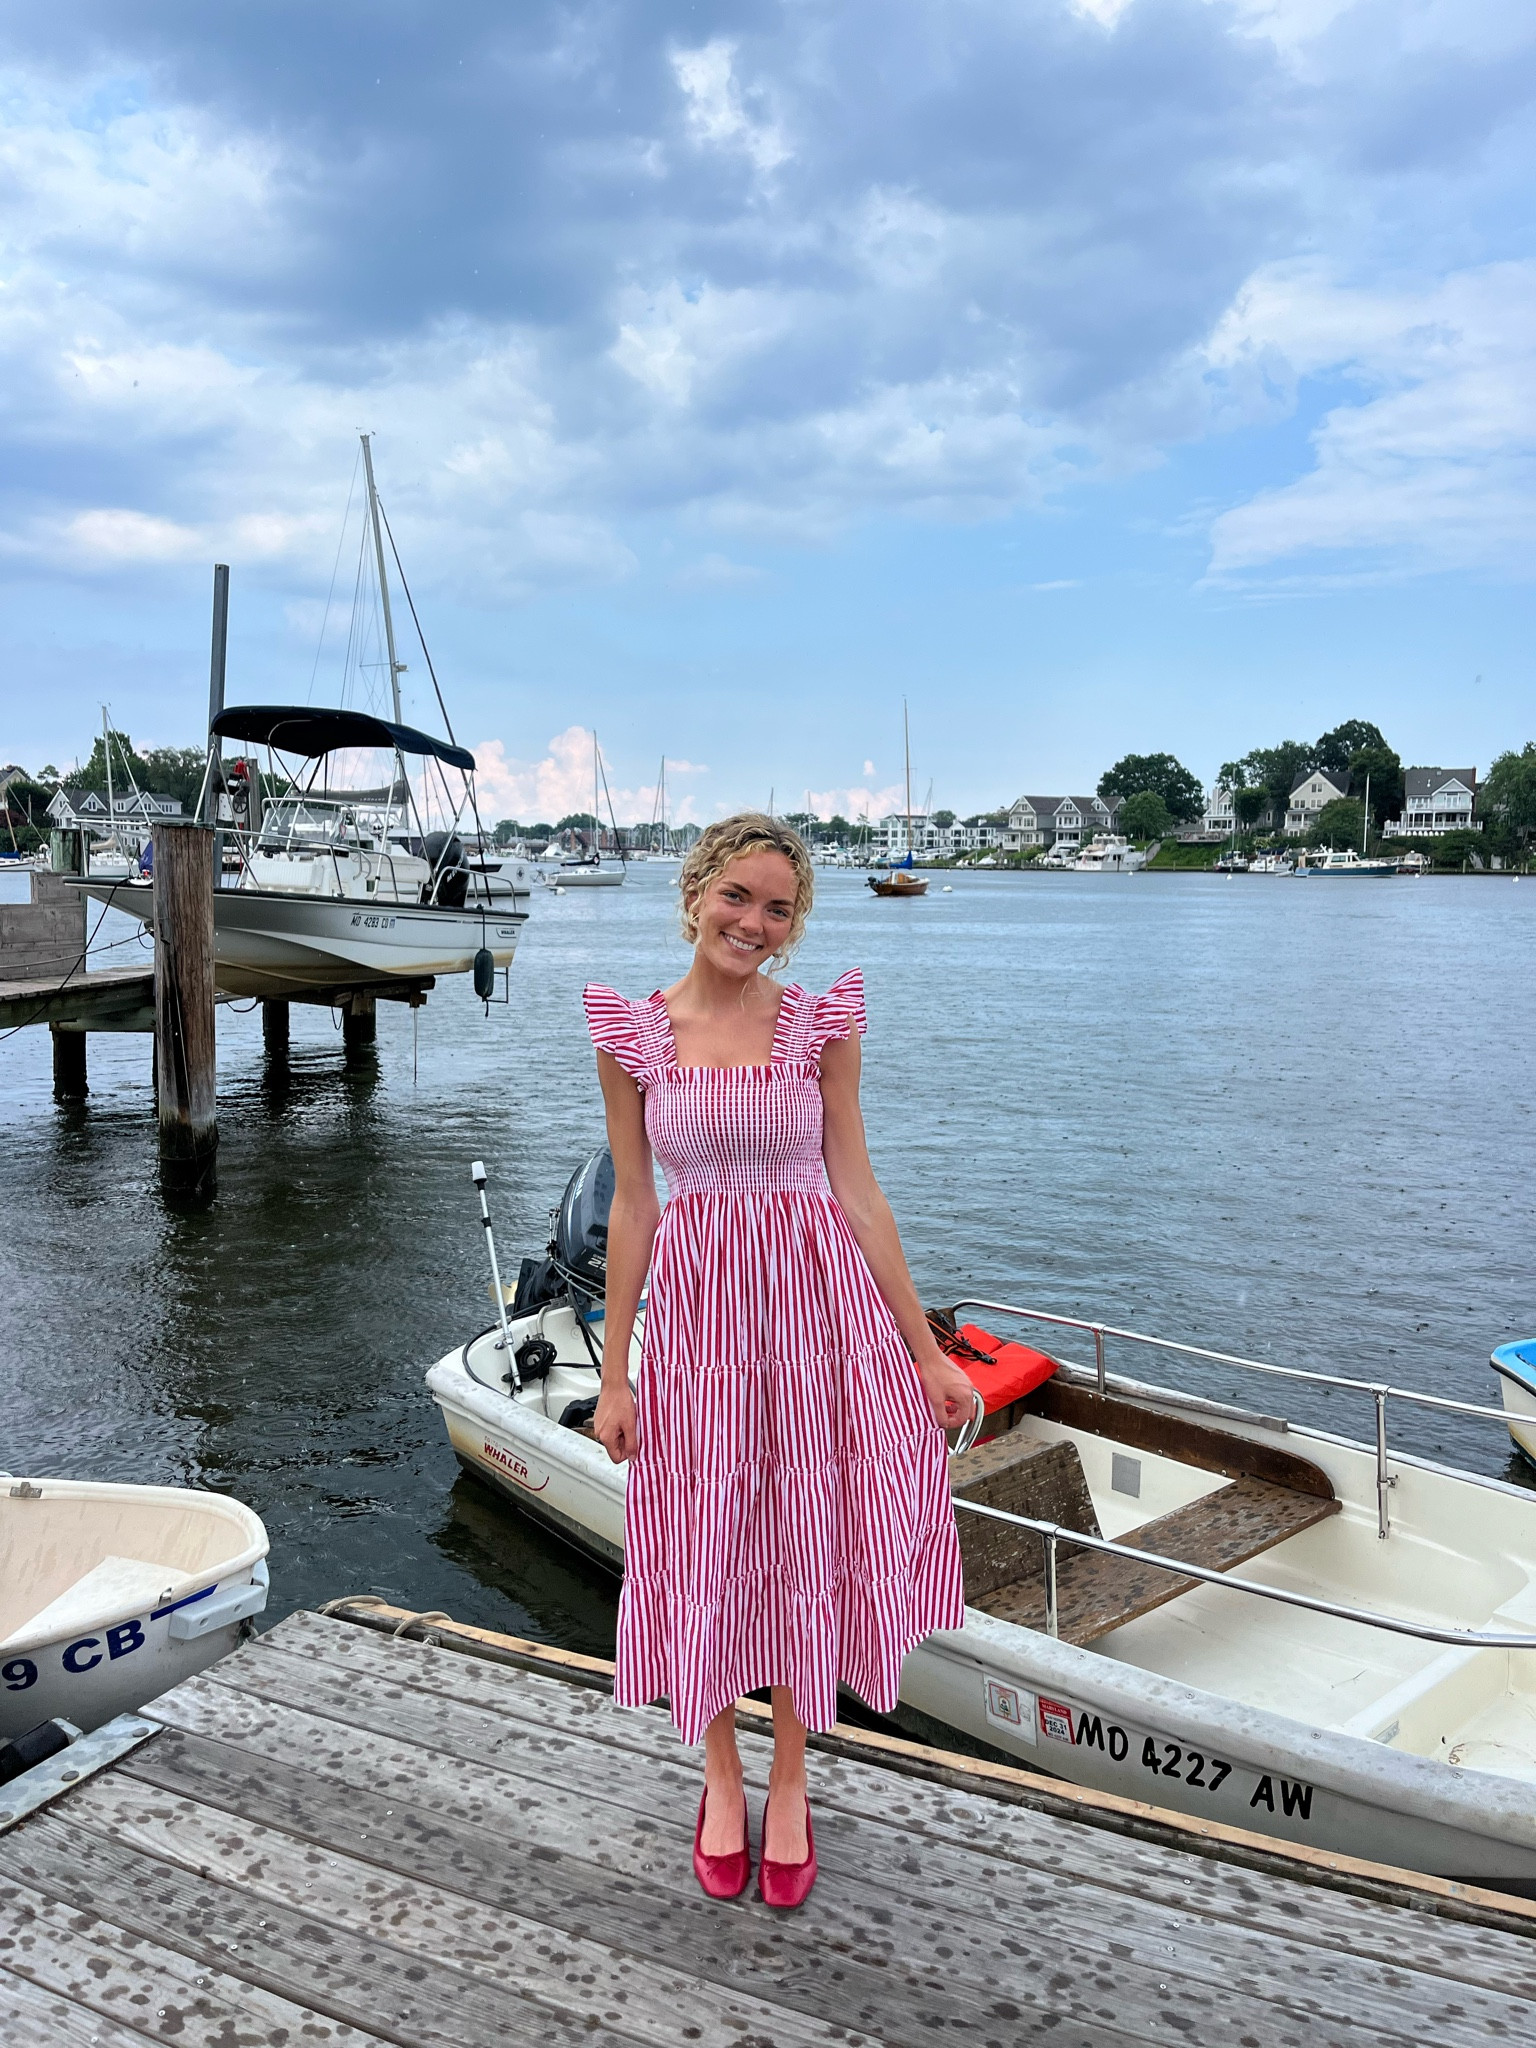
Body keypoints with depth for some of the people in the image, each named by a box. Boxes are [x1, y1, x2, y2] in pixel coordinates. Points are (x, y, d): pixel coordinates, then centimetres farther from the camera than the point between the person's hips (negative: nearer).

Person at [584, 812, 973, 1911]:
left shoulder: (821, 1022, -3)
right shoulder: (633, 1033, -2)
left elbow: (857, 1192, 0)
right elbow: (634, 1207, 2)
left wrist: (928, 1351, 0)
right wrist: (614, 1375, 3)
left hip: (818, 1304, 0)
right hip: (697, 1312, 0)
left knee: (809, 1542, 10)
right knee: (703, 1553, 11)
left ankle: (791, 1781, 34)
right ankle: (723, 1778, 36)